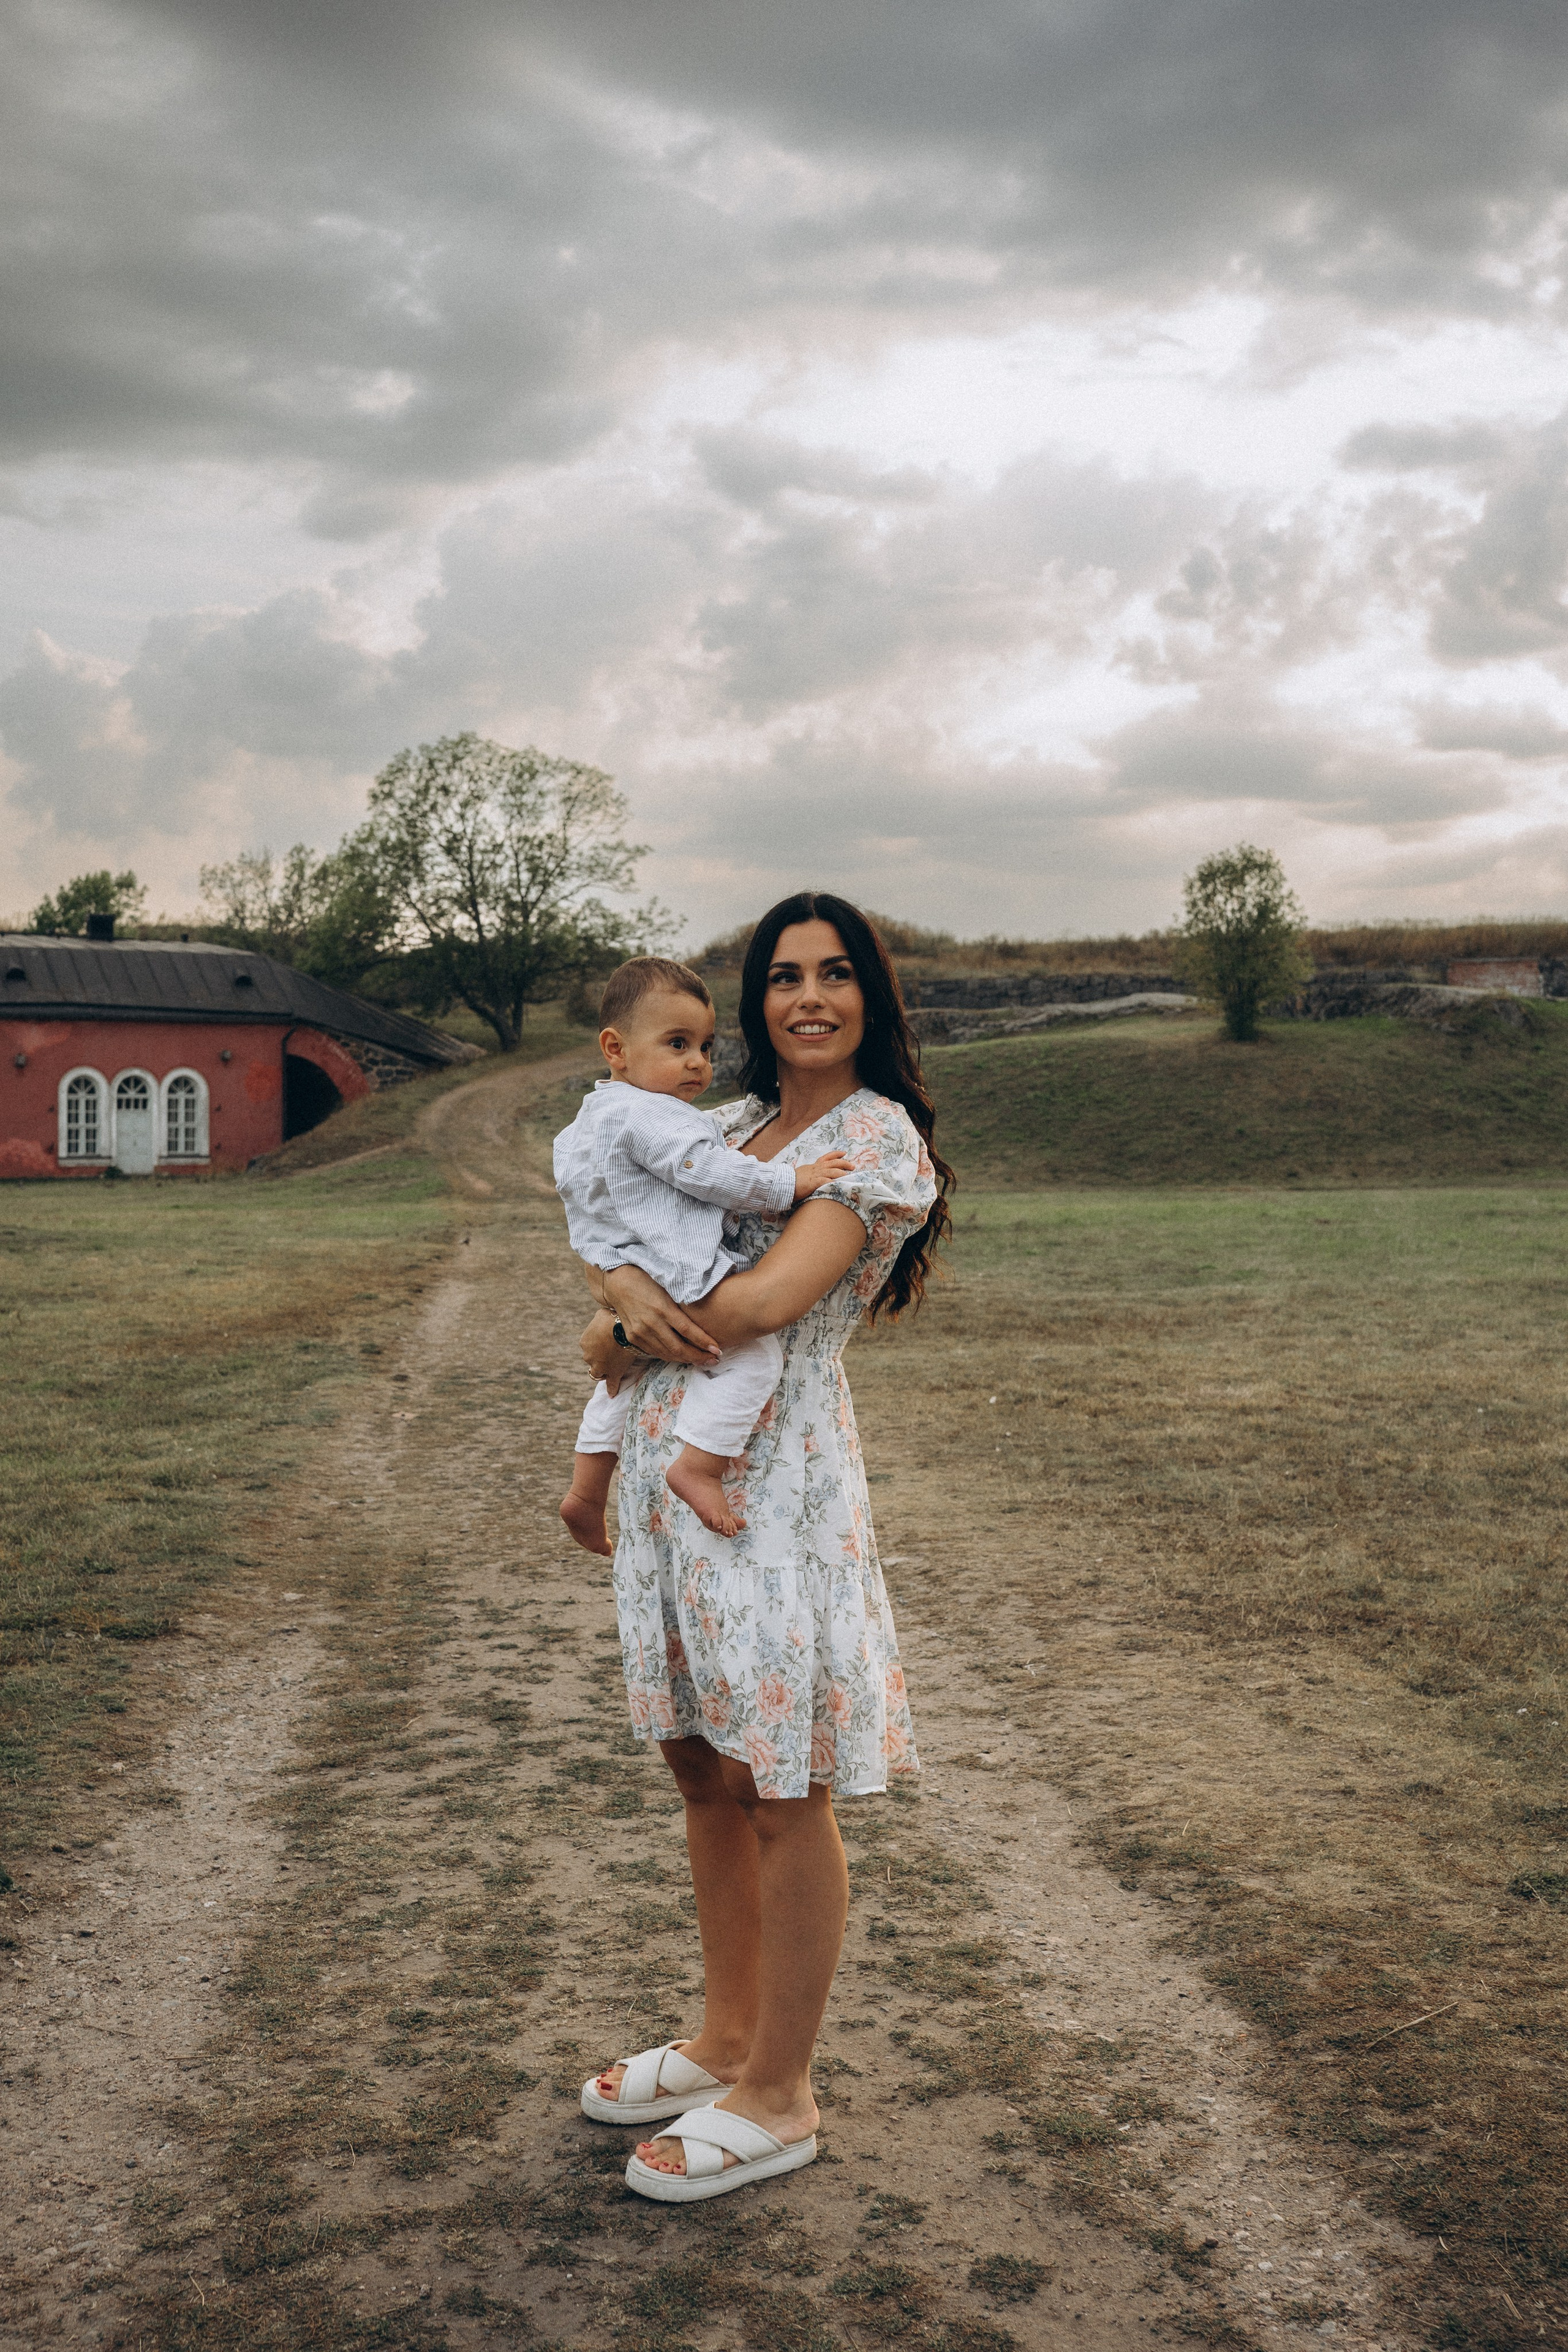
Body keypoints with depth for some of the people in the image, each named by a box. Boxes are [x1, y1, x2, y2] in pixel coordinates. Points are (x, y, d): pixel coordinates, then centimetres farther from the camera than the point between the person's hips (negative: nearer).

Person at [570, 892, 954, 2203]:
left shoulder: (879, 1136, -9)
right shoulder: (732, 1124, 15)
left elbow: (770, 1297, -19)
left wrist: (621, 1338, -4)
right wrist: (628, 1288, -13)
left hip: (775, 1475, -8)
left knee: (782, 1789, 3)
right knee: (702, 1765, 17)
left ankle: (778, 2098, 18)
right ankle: (729, 2038, 34)